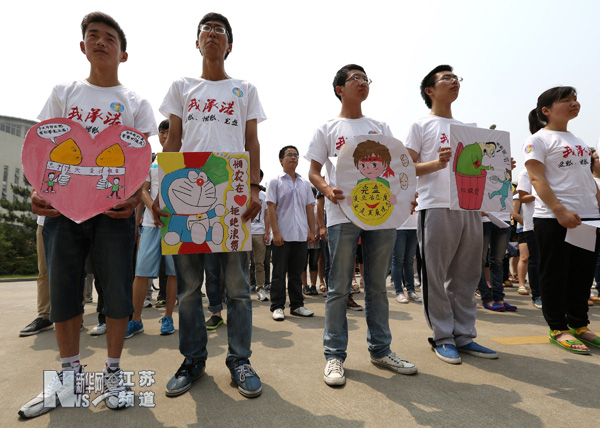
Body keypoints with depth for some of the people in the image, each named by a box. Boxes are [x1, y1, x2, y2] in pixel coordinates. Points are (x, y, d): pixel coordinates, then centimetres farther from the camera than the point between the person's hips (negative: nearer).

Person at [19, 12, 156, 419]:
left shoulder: (135, 103, 10)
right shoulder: (63, 93, 16)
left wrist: (135, 198, -15)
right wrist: (39, 190, -7)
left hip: (114, 207, -2)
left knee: (117, 290, -1)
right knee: (63, 290, 6)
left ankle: (114, 369, 17)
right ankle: (70, 370, 24)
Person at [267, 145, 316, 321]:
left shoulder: (305, 183, 14)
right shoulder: (275, 182, 2)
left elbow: (310, 208, 13)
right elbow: (271, 208, -5)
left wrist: (312, 231, 6)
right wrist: (275, 232, -12)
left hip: (301, 235, 4)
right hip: (282, 235, -4)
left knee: (297, 273, 11)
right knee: (279, 273, 3)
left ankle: (297, 305, 20)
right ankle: (277, 306, 12)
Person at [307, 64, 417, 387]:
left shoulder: (380, 127, 21)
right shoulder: (328, 129, 11)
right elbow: (313, 172, 5)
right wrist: (327, 190, -17)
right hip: (343, 214, -3)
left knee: (377, 286, 10)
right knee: (339, 287, -1)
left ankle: (380, 350, 24)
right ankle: (335, 355, 11)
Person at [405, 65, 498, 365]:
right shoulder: (421, 126, 6)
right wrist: (437, 163, -19)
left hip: (469, 207, 6)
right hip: (436, 207, -6)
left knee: (466, 276, 9)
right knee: (435, 276, -2)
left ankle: (464, 335, 19)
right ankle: (443, 337, 11)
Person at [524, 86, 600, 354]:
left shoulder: (578, 142, 20)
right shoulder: (538, 140, -3)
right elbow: (537, 179, -14)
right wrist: (560, 211, -22)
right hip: (554, 219, -7)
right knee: (555, 275, -1)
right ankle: (558, 329, 9)